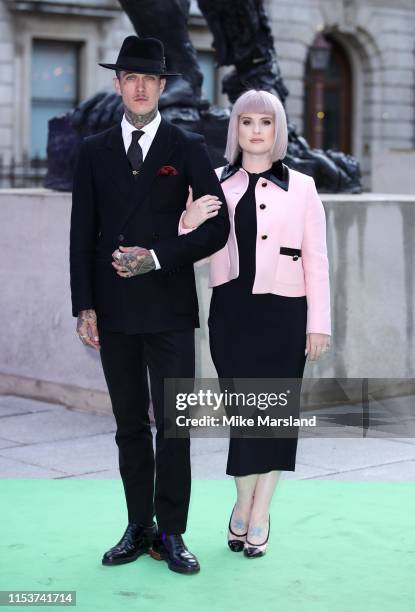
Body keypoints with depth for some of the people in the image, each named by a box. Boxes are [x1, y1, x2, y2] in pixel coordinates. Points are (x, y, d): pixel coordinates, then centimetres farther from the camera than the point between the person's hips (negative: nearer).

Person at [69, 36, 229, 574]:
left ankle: (171, 533, 7)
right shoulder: (95, 152, 10)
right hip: (114, 309, 3)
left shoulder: (188, 149, 3)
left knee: (173, 424, -2)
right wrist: (85, 305, 0)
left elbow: (217, 227, -1)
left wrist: (157, 257, -12)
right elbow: (83, 234, 7)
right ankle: (138, 528, 17)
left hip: (169, 307, -2)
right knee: (130, 425, 9)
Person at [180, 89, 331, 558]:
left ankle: (258, 514, 14)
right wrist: (188, 223, -14)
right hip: (232, 311, 0)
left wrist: (318, 324, -2)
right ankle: (245, 508, 18)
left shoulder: (301, 187, 5)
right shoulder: (215, 184, 7)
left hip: (284, 312, 0)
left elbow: (316, 259, 3)